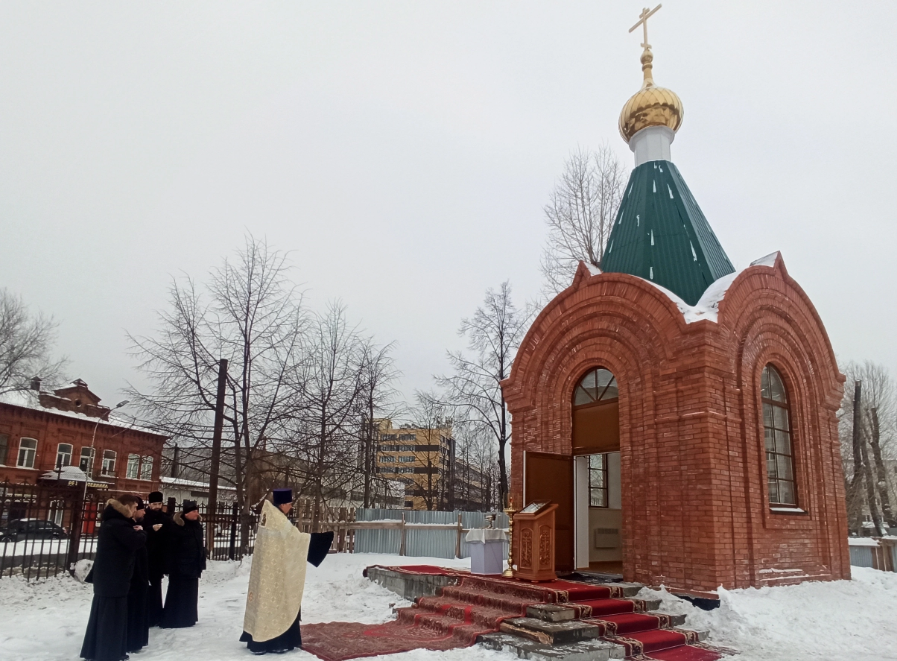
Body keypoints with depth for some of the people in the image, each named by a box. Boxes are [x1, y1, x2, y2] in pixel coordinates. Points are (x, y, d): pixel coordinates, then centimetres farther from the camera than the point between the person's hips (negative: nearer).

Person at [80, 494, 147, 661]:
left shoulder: (112, 521, 12)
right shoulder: (118, 524, -21)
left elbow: (127, 542, 16)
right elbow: (137, 541, -25)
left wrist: (135, 531, -2)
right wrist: (140, 531, -5)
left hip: (106, 577, 10)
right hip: (114, 578, -10)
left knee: (103, 614, 18)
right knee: (112, 615, -2)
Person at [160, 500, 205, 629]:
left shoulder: (197, 524, 8)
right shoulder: (177, 525, -15)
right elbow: (172, 547, -16)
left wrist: (201, 562, 11)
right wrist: (172, 565, -19)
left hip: (193, 564, 7)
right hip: (180, 565, -7)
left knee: (190, 593, 13)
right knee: (178, 593, -2)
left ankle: (187, 618, 22)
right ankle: (171, 620, 6)